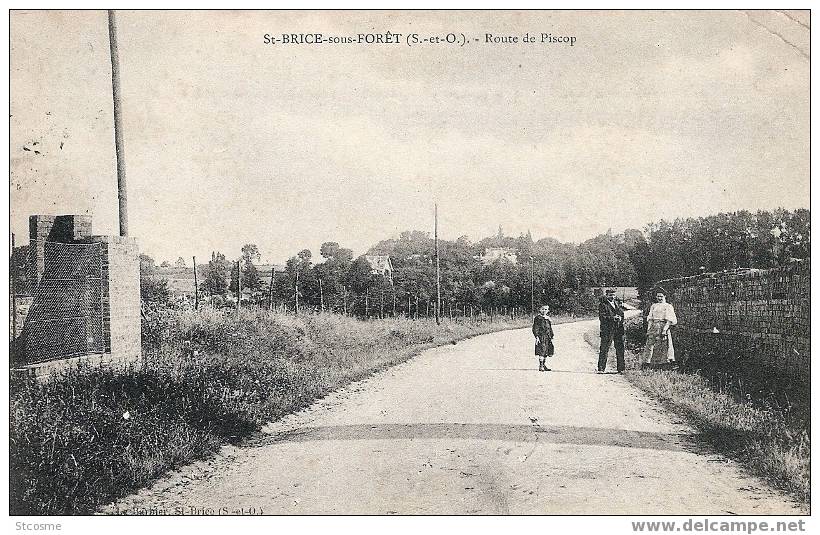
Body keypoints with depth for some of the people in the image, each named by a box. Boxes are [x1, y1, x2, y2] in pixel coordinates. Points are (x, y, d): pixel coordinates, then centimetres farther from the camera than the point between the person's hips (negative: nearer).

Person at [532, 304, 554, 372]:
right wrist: (537, 336, -17)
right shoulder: (538, 318, -5)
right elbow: (535, 328, -9)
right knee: (542, 351, -13)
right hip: (541, 337, -8)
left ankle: (544, 365, 19)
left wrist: (551, 336, 20)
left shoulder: (547, 318, 18)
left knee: (546, 352, 10)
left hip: (547, 338, 8)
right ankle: (540, 366, -13)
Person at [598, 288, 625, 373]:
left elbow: (622, 313, 17)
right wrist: (612, 318, -18)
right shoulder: (602, 304, -3)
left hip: (618, 328, 5)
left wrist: (620, 318, -5)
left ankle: (621, 368, 17)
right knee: (604, 349, -5)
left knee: (620, 348, 8)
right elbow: (602, 317, -10)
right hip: (607, 329, -5)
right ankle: (601, 368, -1)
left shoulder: (618, 302, 14)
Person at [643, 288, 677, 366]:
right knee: (649, 345, -4)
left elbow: (669, 321, -5)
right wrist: (648, 330, 4)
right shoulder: (653, 306, 18)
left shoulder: (668, 306, 3)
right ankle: (647, 362, -4)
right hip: (653, 328, 4)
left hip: (663, 327, -4)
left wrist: (664, 330, -17)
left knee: (664, 347, -6)